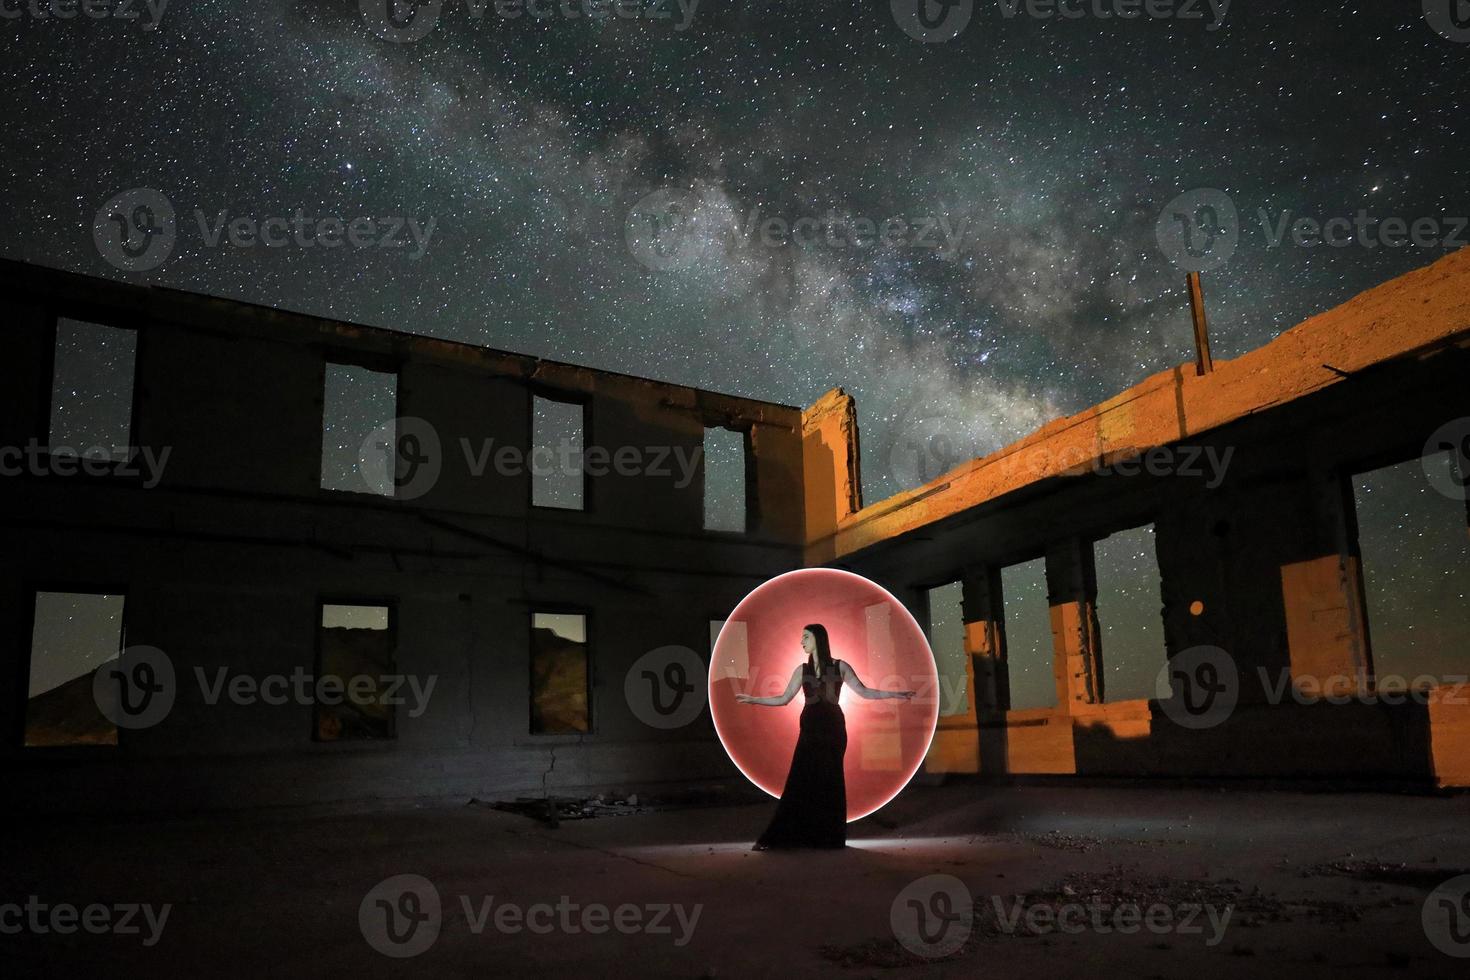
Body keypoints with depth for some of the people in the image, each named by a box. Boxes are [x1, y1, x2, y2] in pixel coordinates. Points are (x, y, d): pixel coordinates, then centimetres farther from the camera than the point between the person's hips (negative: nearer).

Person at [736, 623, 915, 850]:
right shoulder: (802, 670, 11)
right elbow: (784, 699, 12)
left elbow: (864, 692, 4)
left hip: (832, 728, -2)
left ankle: (829, 837, 8)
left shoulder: (840, 667, 4)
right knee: (802, 781, -3)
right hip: (810, 729, 2)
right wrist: (753, 699, 8)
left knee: (829, 781, -1)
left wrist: (894, 694, -6)